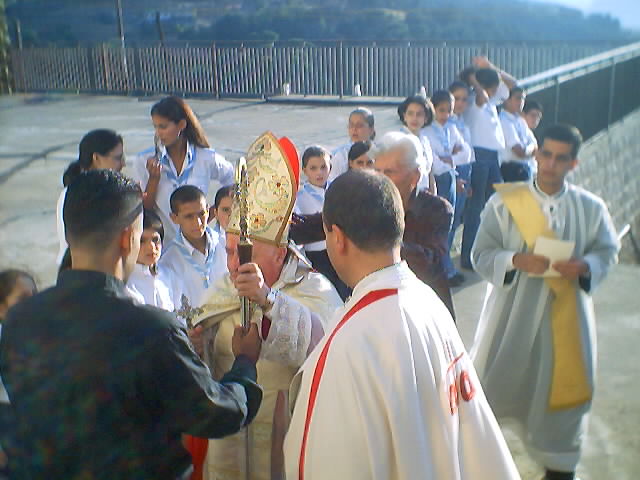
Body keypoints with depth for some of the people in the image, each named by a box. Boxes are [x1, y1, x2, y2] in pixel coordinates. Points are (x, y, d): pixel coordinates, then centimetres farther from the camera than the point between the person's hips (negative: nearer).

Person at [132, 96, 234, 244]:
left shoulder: (207, 159, -2)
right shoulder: (144, 161, -2)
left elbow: (233, 182, 15)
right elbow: (144, 209, 0)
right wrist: (154, 178, -12)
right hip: (160, 242, 0)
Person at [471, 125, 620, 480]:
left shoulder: (591, 208, -1)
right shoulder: (504, 202, -6)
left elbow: (607, 251, 6)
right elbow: (481, 255, -7)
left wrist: (585, 266, -16)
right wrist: (516, 260, -25)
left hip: (567, 314, 2)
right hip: (513, 311, -1)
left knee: (562, 385, 11)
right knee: (495, 380, 11)